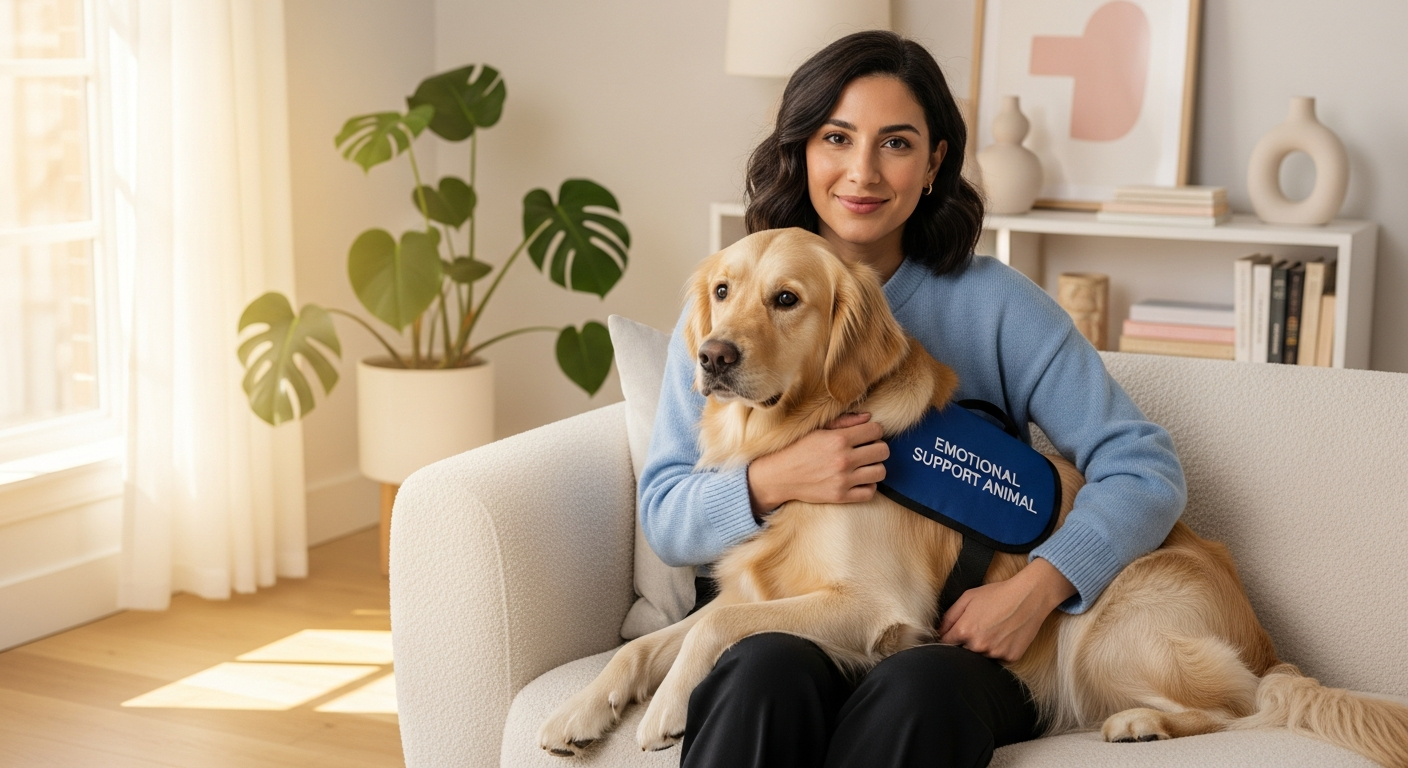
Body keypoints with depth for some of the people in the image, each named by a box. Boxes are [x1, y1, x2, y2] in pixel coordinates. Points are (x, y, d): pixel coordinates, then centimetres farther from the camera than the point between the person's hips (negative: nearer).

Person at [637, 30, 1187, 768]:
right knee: (771, 668, -34)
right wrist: (773, 480, -16)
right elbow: (664, 520, 4)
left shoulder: (993, 304, 2)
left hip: (952, 653, 0)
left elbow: (1146, 468, -2)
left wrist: (1035, 587, -17)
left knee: (918, 687, -35)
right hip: (787, 633, 1)